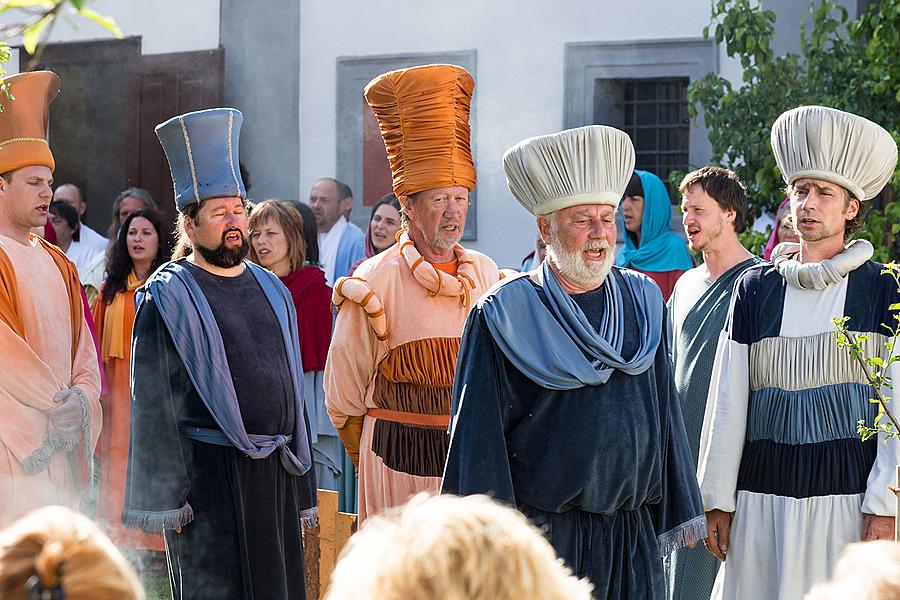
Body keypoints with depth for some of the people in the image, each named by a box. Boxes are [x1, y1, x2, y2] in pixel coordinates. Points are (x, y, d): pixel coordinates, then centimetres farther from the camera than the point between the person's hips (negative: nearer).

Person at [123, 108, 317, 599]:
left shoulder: (271, 291, 14)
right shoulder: (168, 298, -4)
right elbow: (152, 400, -8)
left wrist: (302, 487, 15)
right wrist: (165, 495, -14)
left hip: (275, 475, 6)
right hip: (207, 476, -6)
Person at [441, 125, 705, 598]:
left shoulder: (642, 302, 10)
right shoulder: (503, 314, -4)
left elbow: (664, 412, 15)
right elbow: (480, 434, -5)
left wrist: (679, 509, 14)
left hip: (633, 537, 4)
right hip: (542, 534, -4)